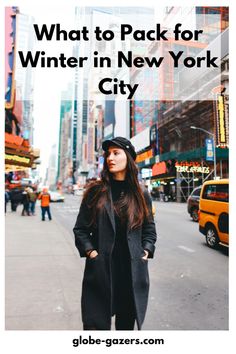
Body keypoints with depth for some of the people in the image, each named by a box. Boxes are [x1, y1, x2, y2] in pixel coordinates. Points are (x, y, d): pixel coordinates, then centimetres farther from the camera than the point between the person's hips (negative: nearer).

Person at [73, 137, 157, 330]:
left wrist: (145, 252, -1)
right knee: (96, 324, 6)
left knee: (126, 323, 18)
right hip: (100, 270, -1)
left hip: (133, 271, 2)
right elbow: (80, 229, 3)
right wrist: (91, 252, -8)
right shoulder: (95, 191, 0)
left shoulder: (142, 195, 4)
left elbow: (149, 229, 12)